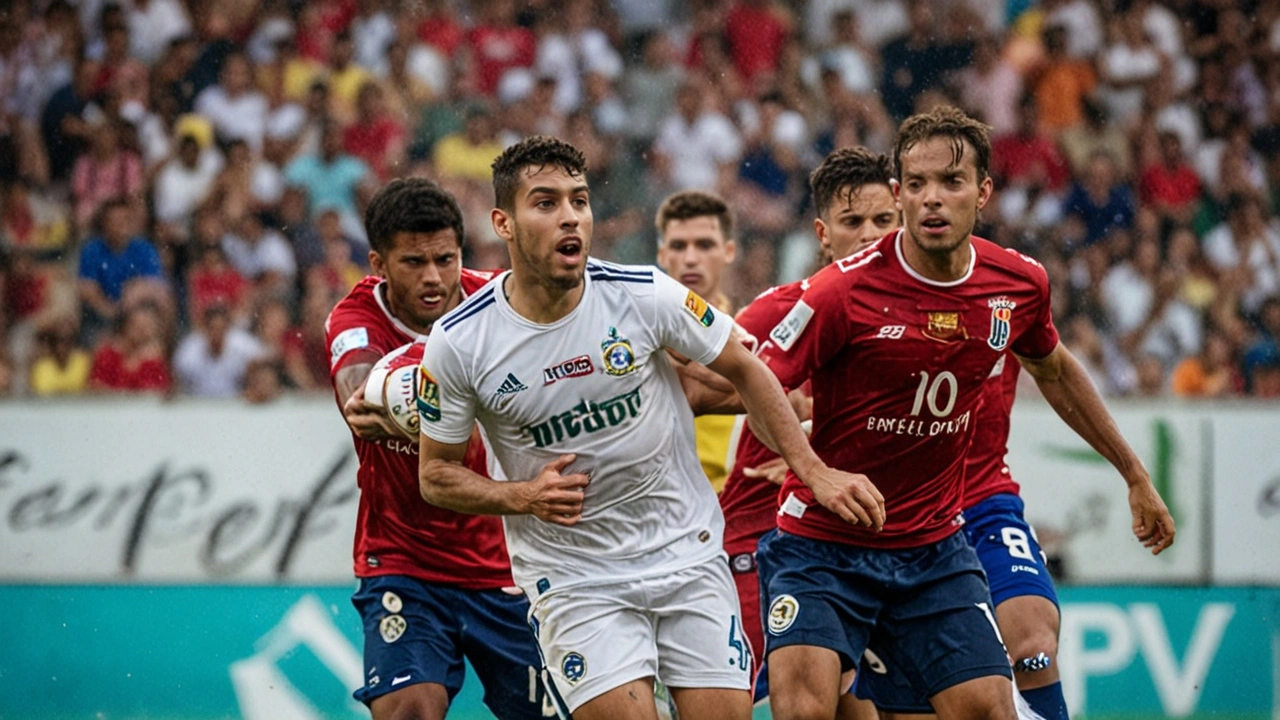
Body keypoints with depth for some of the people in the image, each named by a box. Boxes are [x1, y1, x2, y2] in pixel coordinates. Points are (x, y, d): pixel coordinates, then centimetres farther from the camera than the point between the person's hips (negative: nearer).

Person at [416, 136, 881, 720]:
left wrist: (811, 469, -1)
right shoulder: (458, 344, -12)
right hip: (572, 577, -2)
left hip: (689, 555, 2)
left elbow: (743, 370, 5)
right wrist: (524, 496, -16)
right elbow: (436, 474, 1)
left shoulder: (646, 295, -11)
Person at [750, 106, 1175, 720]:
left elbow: (1053, 371, 19)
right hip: (821, 546, -4)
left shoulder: (1020, 285, -2)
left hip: (935, 548, 4)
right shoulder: (845, 289, -19)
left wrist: (1134, 475, 26)